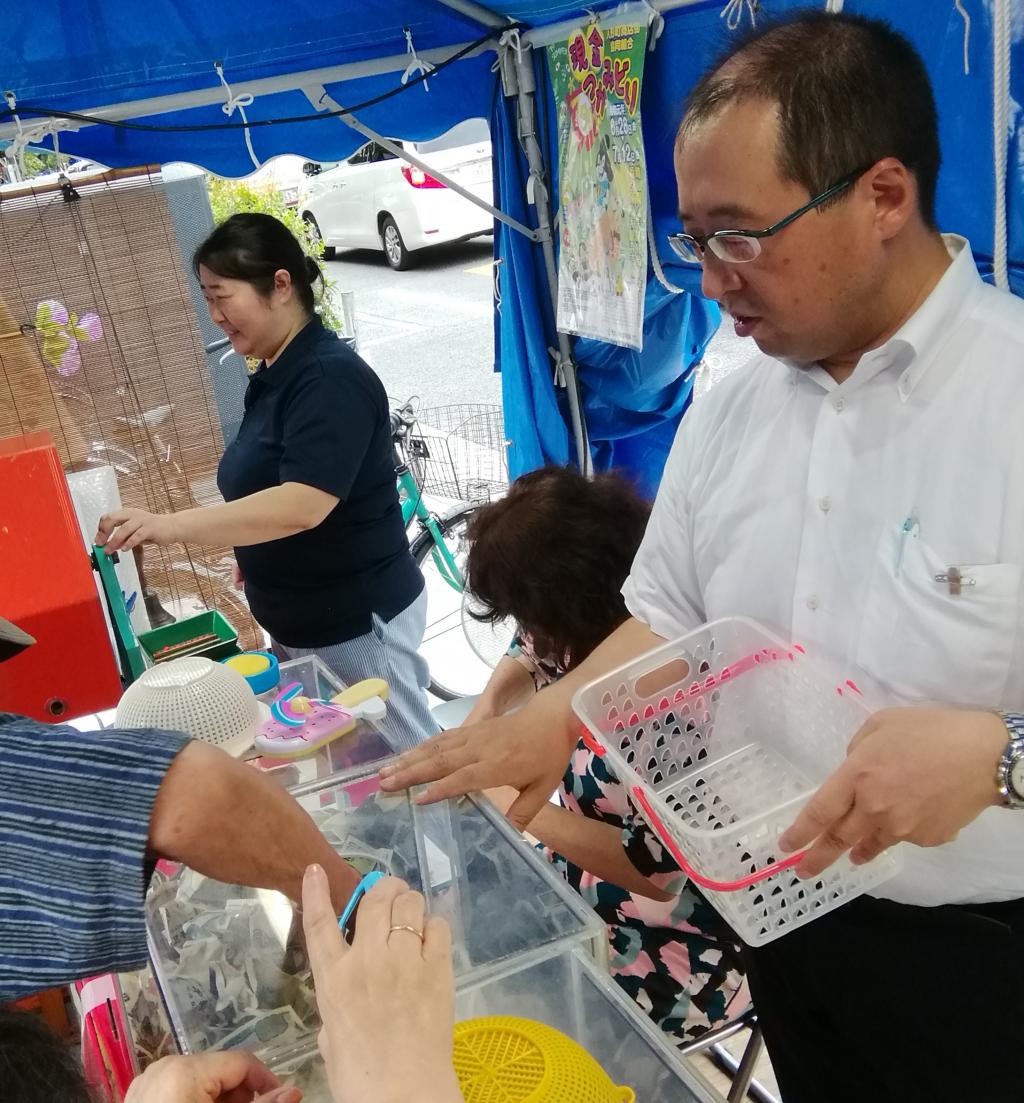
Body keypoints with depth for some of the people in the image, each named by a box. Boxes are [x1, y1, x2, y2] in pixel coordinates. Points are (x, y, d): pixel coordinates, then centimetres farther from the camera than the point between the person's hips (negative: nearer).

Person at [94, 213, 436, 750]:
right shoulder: (274, 377, 9)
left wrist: (171, 525, -35)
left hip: (355, 620, -9)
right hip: (304, 621, 9)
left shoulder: (330, 378, -21)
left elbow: (303, 505, -31)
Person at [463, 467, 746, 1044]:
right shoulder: (592, 634, -7)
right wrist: (484, 716, -3)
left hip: (677, 947, -7)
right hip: (587, 895, 8)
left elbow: (656, 869, -27)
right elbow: (529, 659, 17)